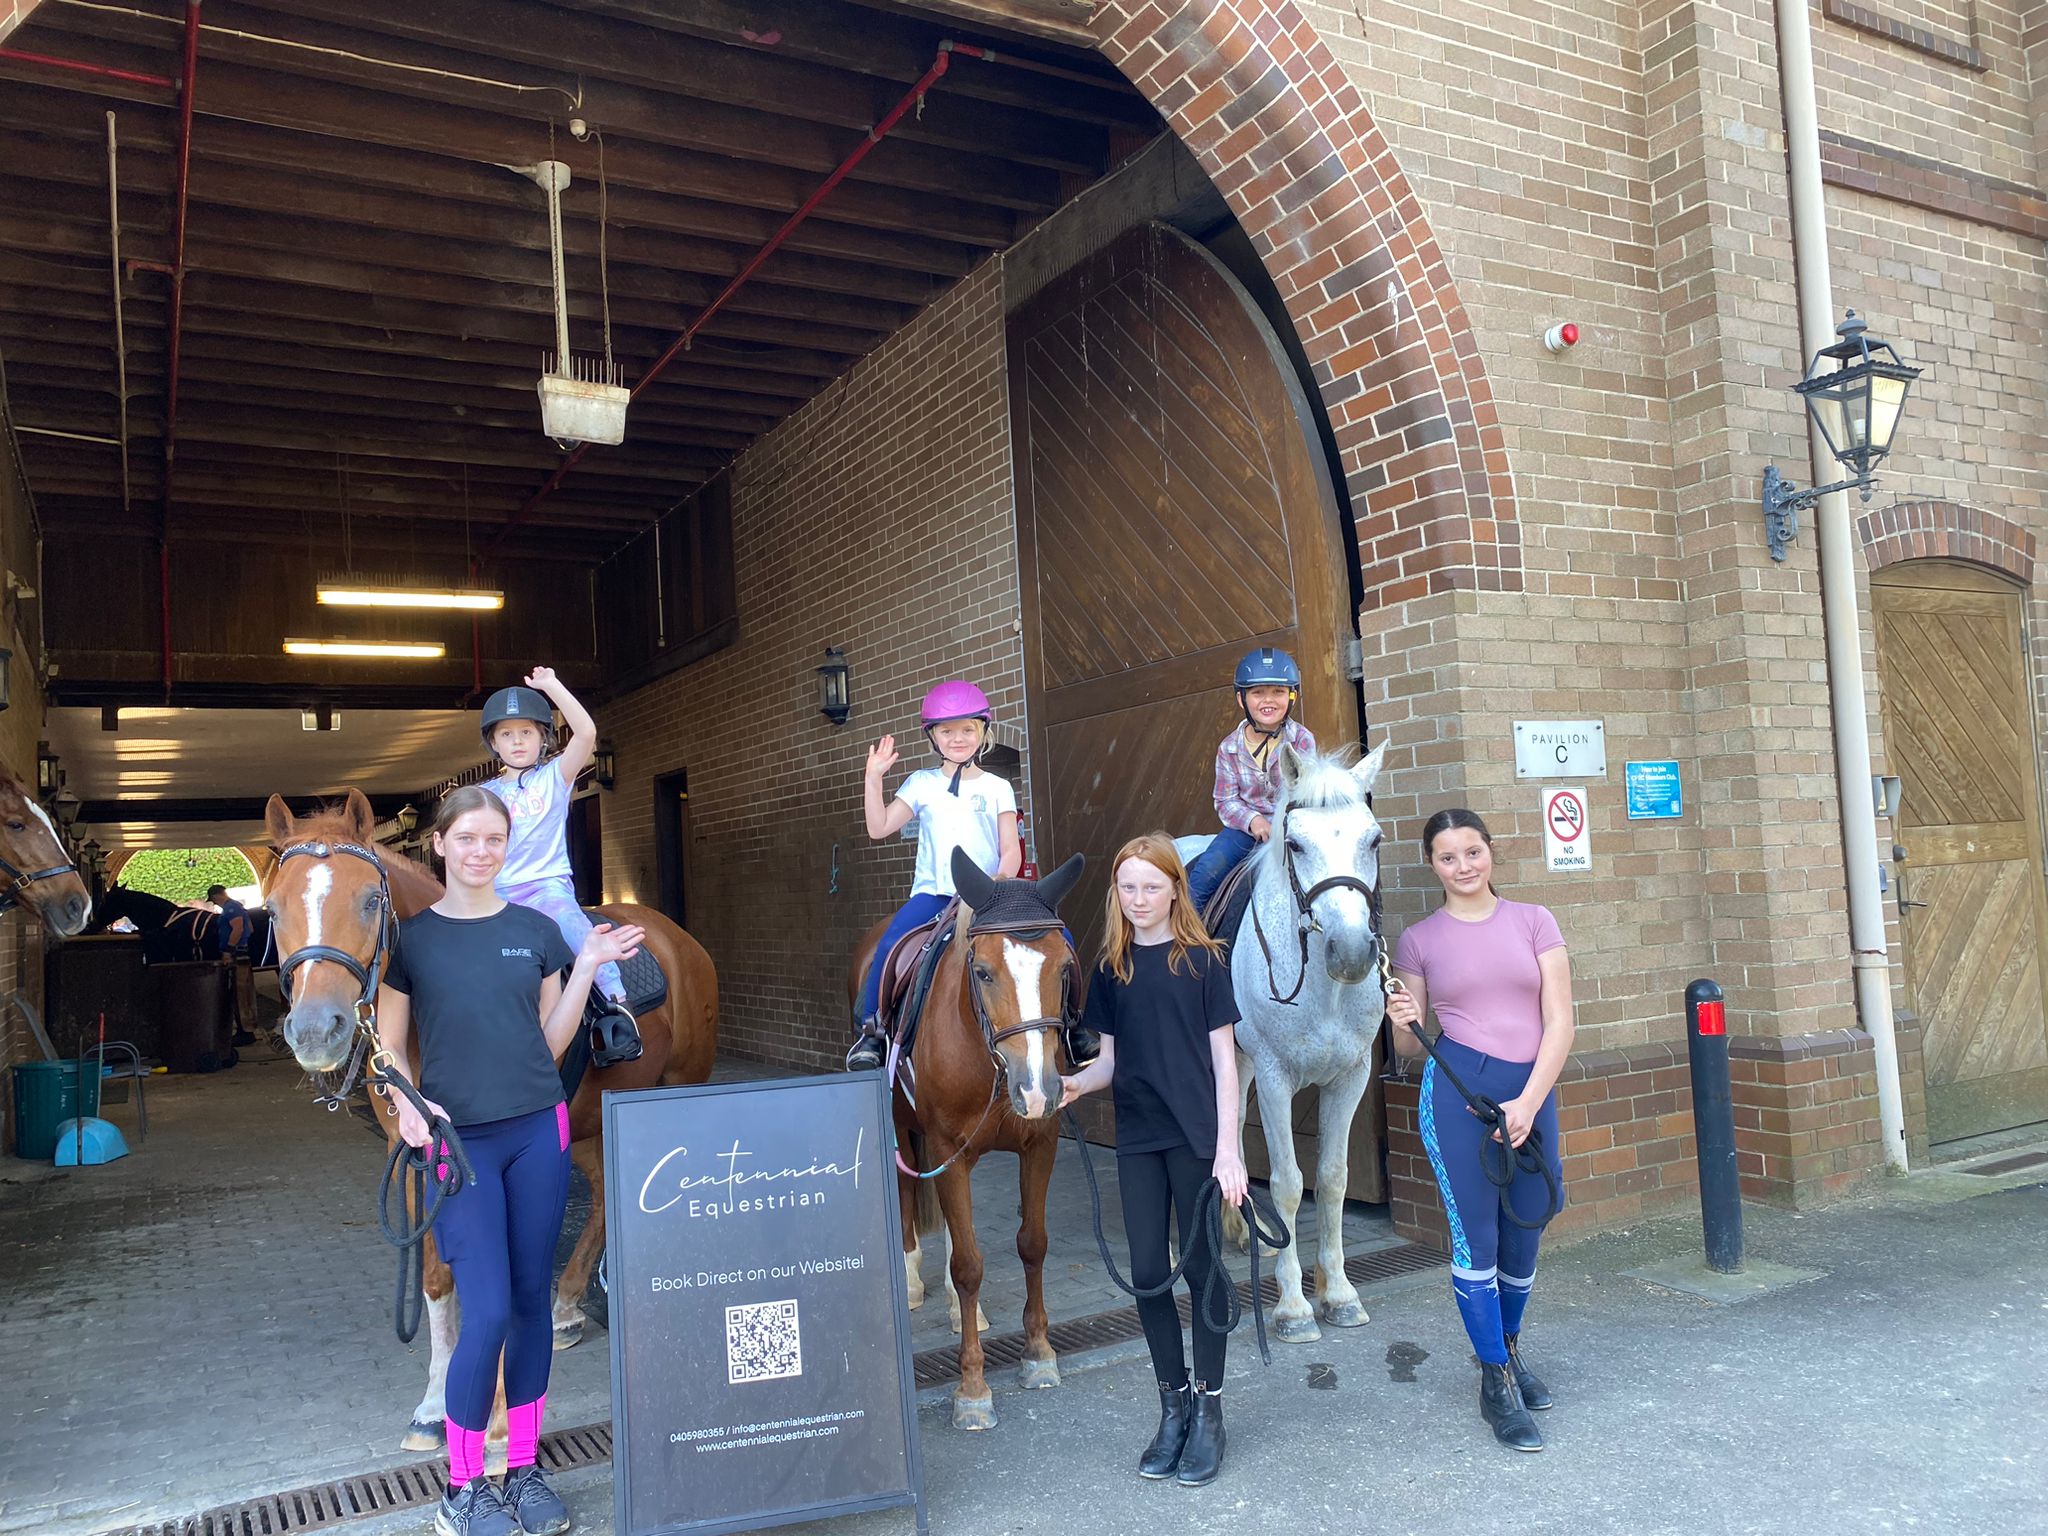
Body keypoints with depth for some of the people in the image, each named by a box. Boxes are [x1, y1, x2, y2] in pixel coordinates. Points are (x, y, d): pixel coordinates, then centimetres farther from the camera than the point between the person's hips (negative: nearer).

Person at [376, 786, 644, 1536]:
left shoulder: (537, 931, 5)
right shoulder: (410, 937, -1)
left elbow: (550, 1043, 7)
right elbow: (388, 1048, 3)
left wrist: (586, 967, -2)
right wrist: (408, 1104, -16)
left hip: (538, 1132, 3)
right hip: (457, 1141, -3)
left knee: (533, 1301, 9)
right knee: (488, 1312, -6)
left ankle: (524, 1469, 25)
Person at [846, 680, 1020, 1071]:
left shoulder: (997, 787, 10)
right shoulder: (922, 783, 12)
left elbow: (1011, 848, 5)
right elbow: (879, 828, 6)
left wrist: (1003, 879, -15)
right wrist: (873, 778, 0)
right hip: (933, 891, 0)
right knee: (891, 944, -29)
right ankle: (869, 1030, -11)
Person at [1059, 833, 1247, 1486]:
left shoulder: (1203, 959, -4)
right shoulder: (1112, 969, 6)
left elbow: (1224, 1059, -5)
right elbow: (1112, 1059, 9)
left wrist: (1229, 1149, -10)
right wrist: (1076, 1082, -13)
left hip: (1197, 1136, -3)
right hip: (1138, 1138, 4)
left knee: (1201, 1268, 6)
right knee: (1148, 1273, 6)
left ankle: (1209, 1410, 21)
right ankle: (1174, 1403, 23)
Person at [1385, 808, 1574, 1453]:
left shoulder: (1533, 921, 7)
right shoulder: (1419, 939, 5)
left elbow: (1560, 1021, 1)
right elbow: (1408, 1049, 10)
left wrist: (1529, 1101, -10)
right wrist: (1403, 1023, -14)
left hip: (1531, 1092, 2)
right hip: (1457, 1090, -2)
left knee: (1524, 1240, 11)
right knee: (1476, 1238, -2)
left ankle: (1507, 1349, 38)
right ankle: (1496, 1384, 14)